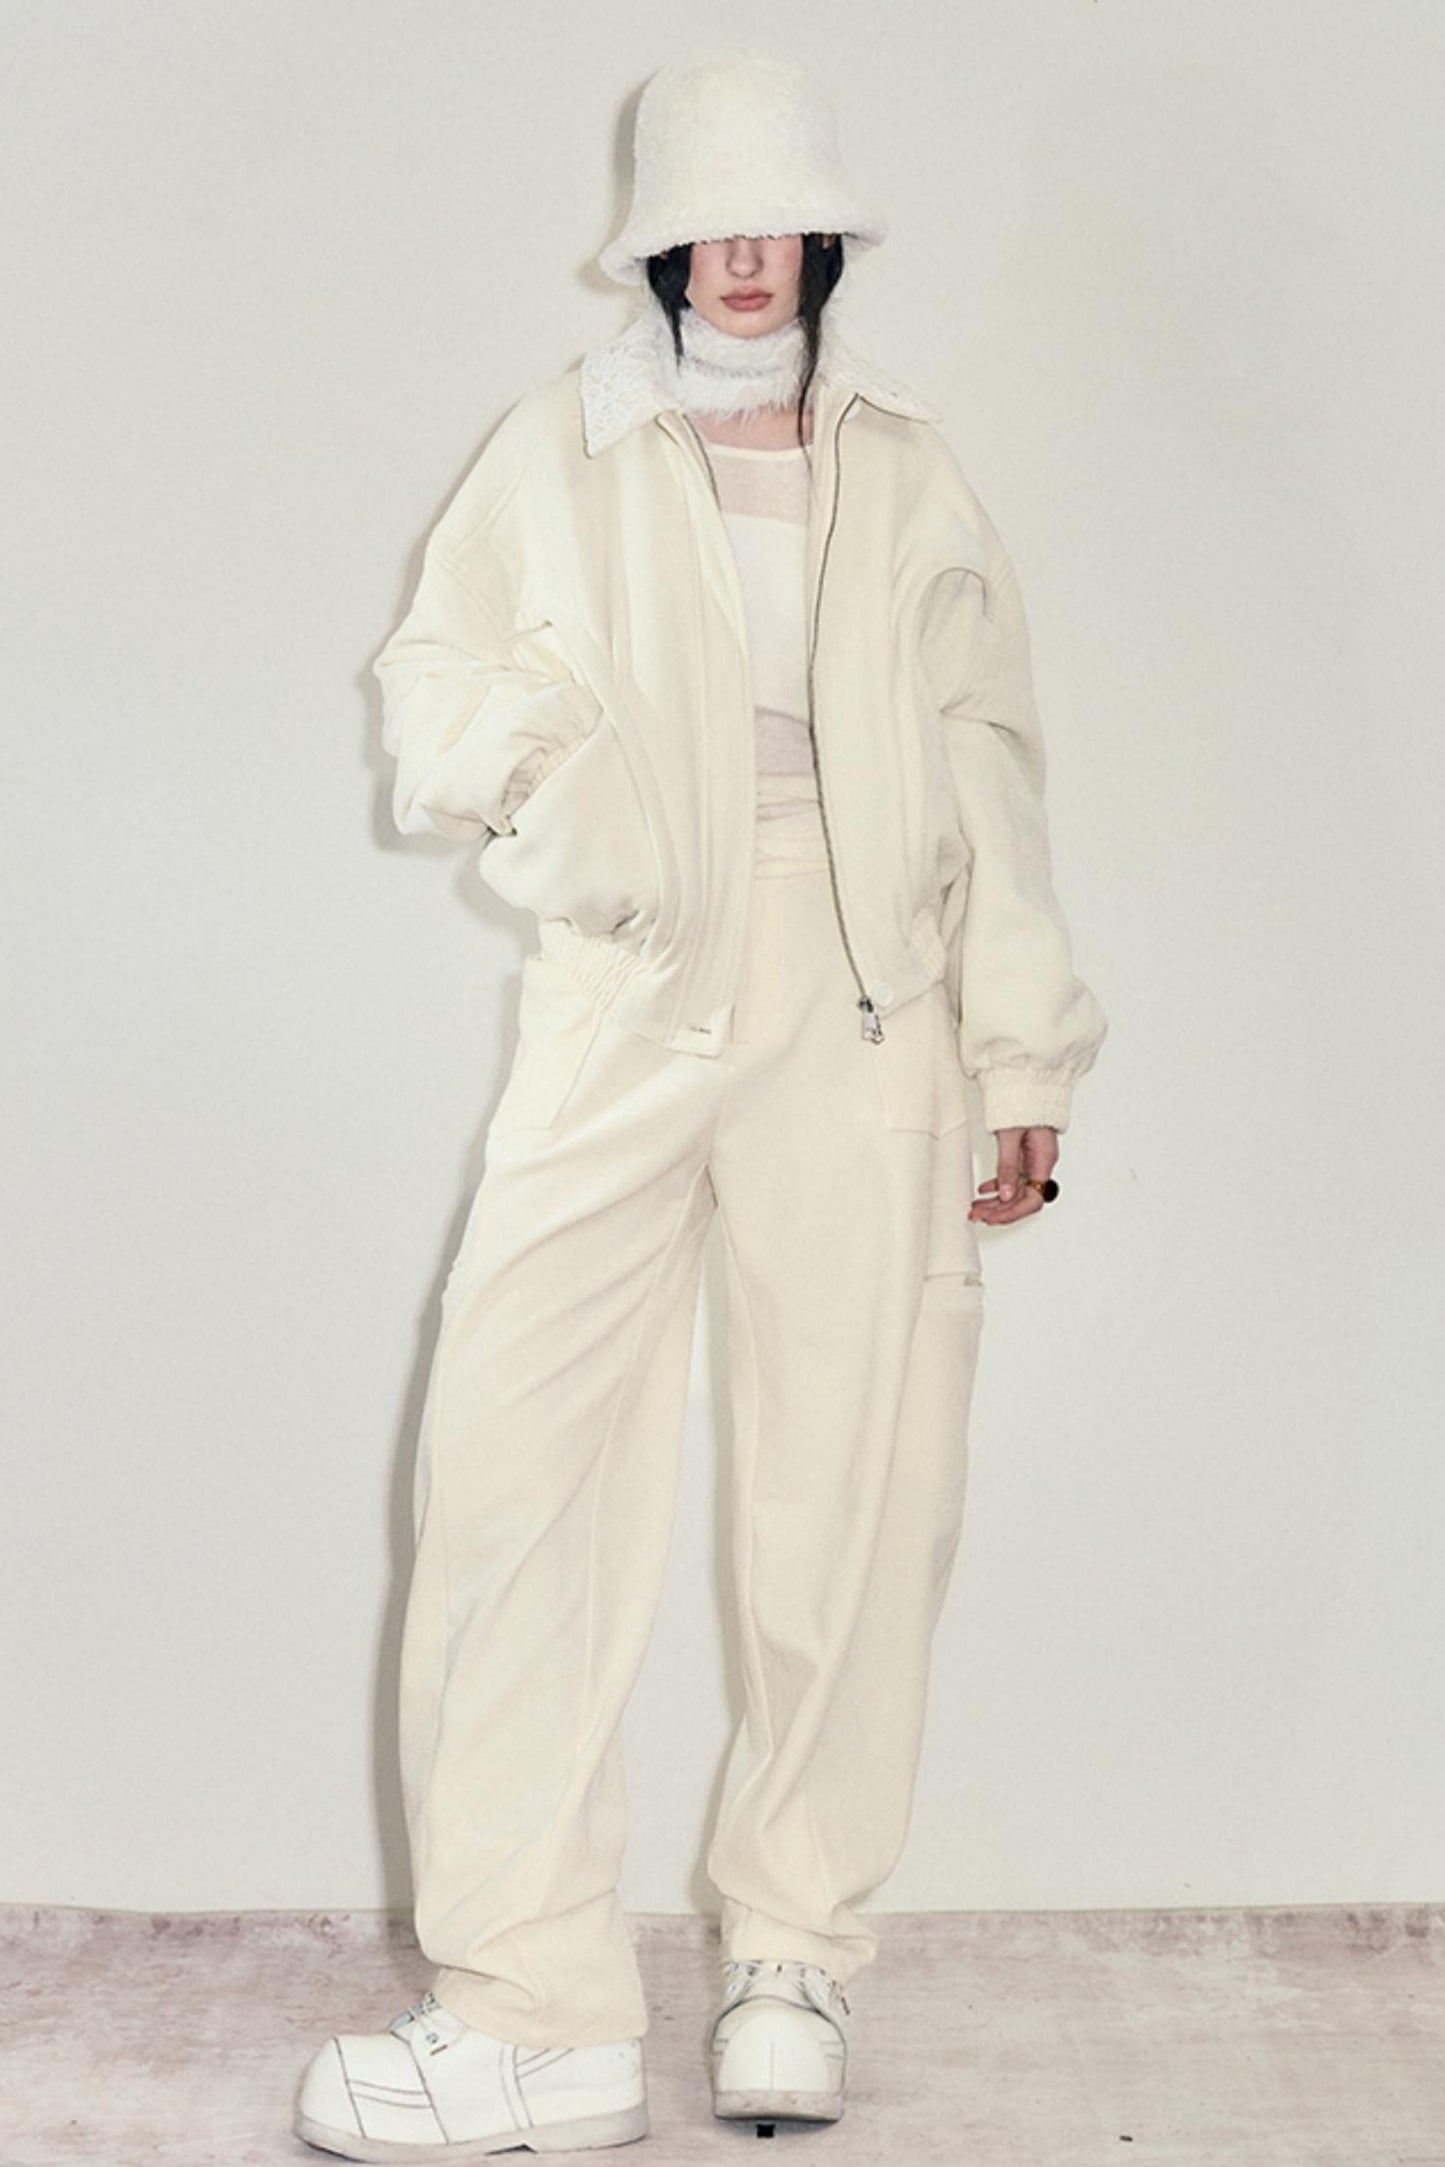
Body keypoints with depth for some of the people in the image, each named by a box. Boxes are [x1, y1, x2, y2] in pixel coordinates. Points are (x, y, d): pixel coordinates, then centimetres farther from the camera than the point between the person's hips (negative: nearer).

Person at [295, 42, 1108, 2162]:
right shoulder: (561, 454, 13)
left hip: (861, 1008, 1)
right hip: (631, 992, 0)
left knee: (854, 1484, -1)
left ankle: (794, 1953, 14)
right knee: (517, 1447, -12)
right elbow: (432, 688, 15)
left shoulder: (913, 478, 15)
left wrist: (1022, 1056, 7)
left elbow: (989, 779, 12)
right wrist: (522, 742, -9)